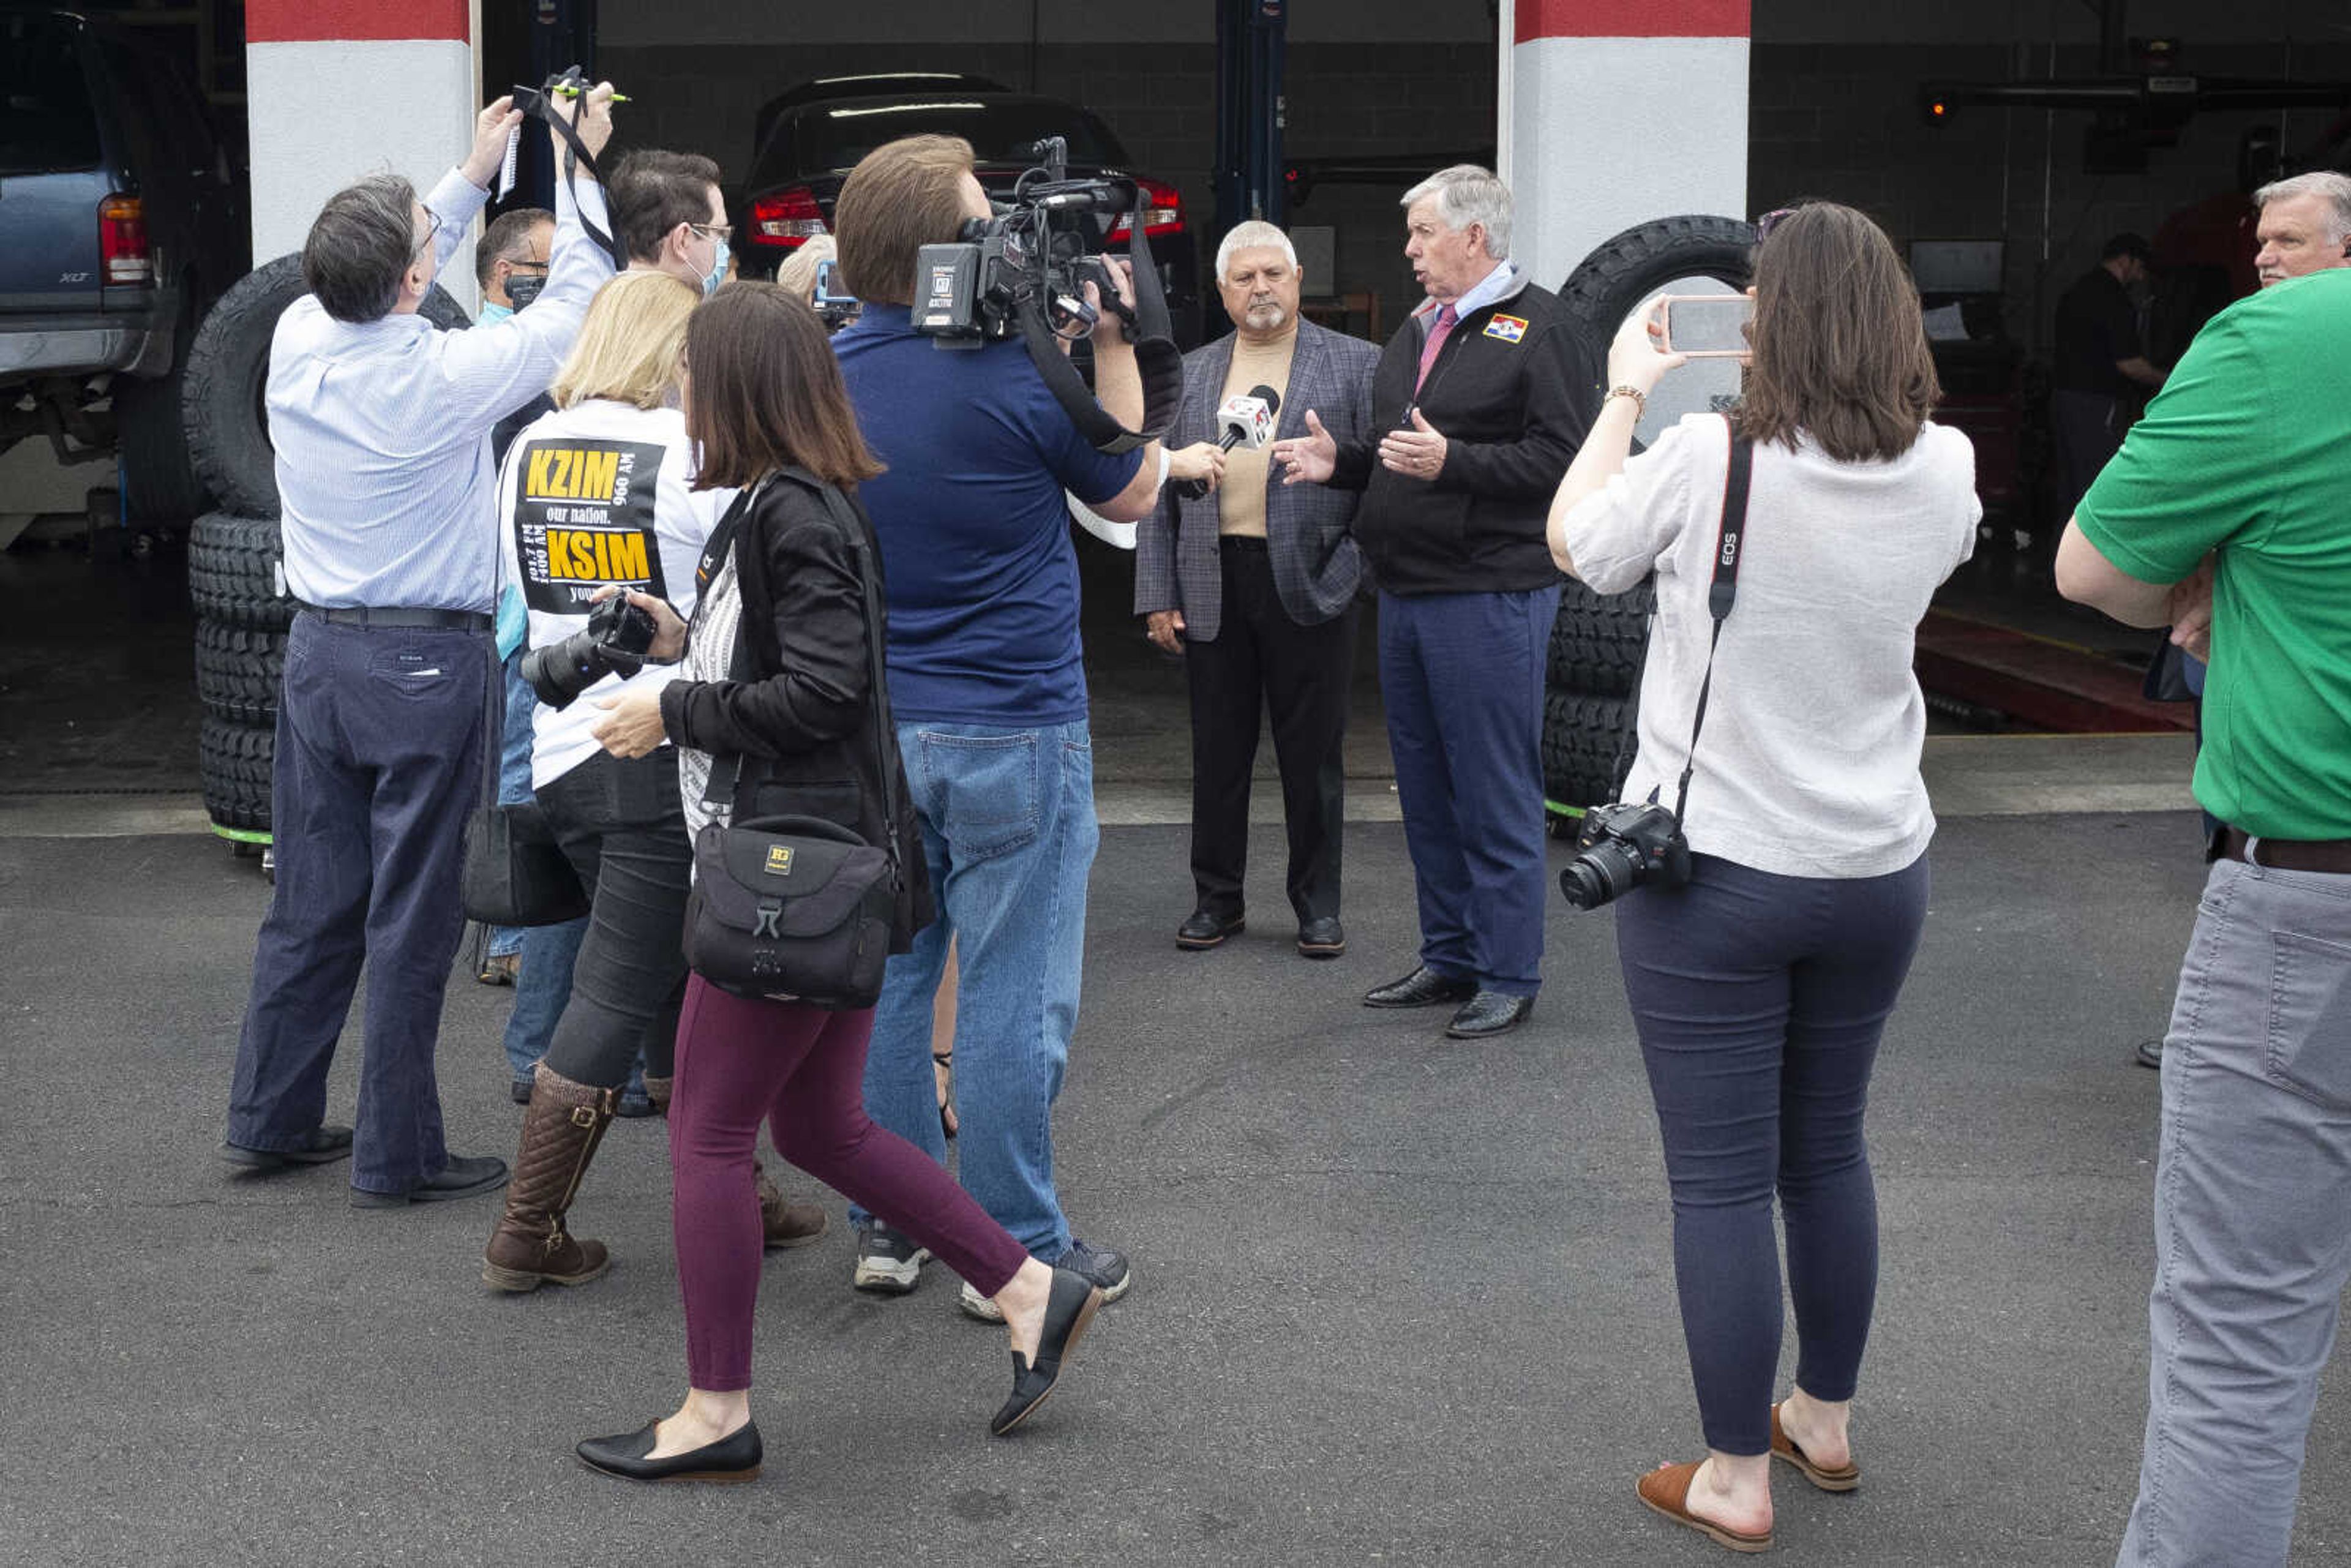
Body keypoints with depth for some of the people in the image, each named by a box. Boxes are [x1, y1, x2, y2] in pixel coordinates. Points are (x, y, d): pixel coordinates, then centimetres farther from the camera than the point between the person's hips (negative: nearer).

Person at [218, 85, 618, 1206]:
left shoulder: (297, 340, -2)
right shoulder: (441, 377, -18)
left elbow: (377, 297, 21)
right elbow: (574, 306, -5)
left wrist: (473, 174, 23)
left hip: (316, 650, 7)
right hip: (424, 662, -7)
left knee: (312, 900, 15)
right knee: (413, 914, 2)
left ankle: (270, 1121, 24)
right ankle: (395, 1156, 9)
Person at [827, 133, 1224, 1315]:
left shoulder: (826, 375, 2)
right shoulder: (1016, 374, -17)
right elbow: (1127, 495, 0)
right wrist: (1114, 340, 3)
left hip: (872, 727, 6)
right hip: (1013, 731, -6)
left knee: (887, 972, 14)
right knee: (1013, 993, 2)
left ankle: (890, 1229, 23)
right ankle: (1014, 1249, 10)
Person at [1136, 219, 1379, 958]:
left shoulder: (1356, 364, 3)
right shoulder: (1190, 375, 12)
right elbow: (1158, 490, 11)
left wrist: (1350, 566, -13)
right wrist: (1157, 595, 4)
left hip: (1309, 584, -3)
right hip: (1213, 584, 3)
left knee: (1313, 753, 5)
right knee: (1218, 751, 9)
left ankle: (1318, 903, 17)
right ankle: (1216, 898, 21)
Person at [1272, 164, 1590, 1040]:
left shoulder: (1536, 328, -9)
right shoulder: (1418, 330, 18)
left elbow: (1559, 458, -18)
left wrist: (1451, 461, -25)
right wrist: (1339, 461, 8)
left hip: (1490, 598, -9)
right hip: (1406, 596, 9)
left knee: (1496, 797, -2)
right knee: (1426, 793, 14)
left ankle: (1507, 977, 7)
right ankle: (1449, 961, 25)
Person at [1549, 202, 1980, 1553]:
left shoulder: (1709, 458, -19)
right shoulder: (1943, 472, -5)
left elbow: (1575, 541, 0)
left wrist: (1624, 394, 13)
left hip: (1716, 873, -5)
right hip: (1879, 870, 5)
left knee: (1722, 1178, 4)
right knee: (1829, 1149, 21)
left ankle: (1735, 1482, 13)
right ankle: (1826, 1421, 36)